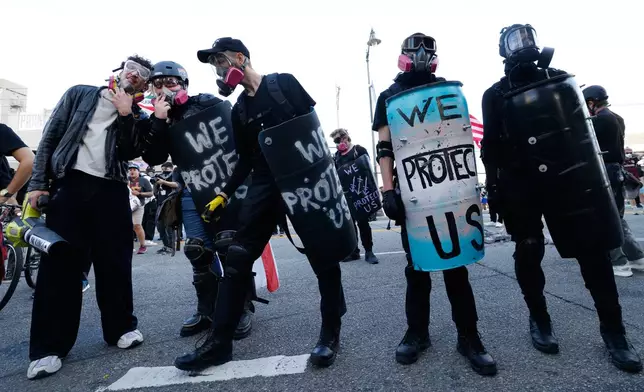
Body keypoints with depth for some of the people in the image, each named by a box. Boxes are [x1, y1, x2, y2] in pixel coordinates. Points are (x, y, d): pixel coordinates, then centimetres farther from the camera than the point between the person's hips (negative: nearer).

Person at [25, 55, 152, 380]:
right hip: (70, 183, -1)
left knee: (115, 261, 3)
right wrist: (38, 182, 0)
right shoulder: (79, 94, 12)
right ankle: (48, 347, 6)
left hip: (111, 190, 1)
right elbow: (50, 137, 8)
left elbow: (131, 153, -2)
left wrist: (126, 114, -9)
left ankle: (121, 327, 18)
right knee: (59, 263, -2)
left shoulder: (136, 116, 13)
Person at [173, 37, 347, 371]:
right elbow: (245, 160, 18)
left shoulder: (284, 83, 3)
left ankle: (330, 333, 18)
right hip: (263, 187, 5)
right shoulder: (239, 110, 16)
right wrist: (224, 195, 12)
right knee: (237, 260, 1)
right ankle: (219, 342, 12)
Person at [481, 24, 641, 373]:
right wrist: (493, 187, -5)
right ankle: (539, 319, 20)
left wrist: (593, 171, 10)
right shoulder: (496, 95, 3)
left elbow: (581, 127, 15)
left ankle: (612, 329, 13)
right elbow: (491, 147, 0)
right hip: (521, 186, -2)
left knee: (593, 250, 2)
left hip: (570, 179, 3)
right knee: (529, 254, 4)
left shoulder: (560, 79, 14)